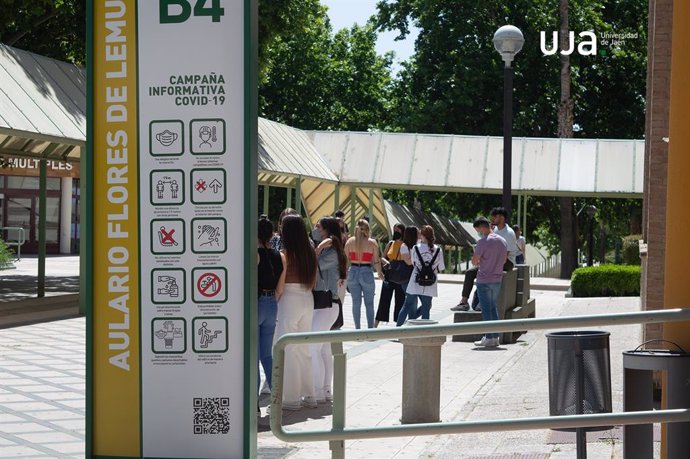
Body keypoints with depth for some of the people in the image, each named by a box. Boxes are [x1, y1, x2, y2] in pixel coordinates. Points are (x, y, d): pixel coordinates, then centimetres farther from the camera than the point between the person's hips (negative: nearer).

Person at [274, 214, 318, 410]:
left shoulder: (285, 255, -13)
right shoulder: (310, 253, 5)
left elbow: (279, 287, -13)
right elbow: (313, 282, 11)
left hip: (289, 301, -6)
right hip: (307, 300, 6)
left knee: (288, 350, 1)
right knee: (304, 348, 16)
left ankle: (291, 398, 3)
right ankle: (308, 395, 20)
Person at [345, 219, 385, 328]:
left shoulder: (350, 241, 1)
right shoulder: (372, 243, -4)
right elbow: (376, 261, -4)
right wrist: (380, 273, 12)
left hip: (353, 273, 2)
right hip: (367, 273, -2)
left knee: (356, 303, 10)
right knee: (369, 303, 7)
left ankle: (357, 328, 12)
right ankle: (370, 328, 6)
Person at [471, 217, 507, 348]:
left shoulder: (483, 242, -16)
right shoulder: (502, 241, 7)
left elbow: (474, 260, -13)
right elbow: (505, 260, 17)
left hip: (484, 280, -7)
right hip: (497, 279, 7)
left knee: (486, 309, -2)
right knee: (494, 309, 14)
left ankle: (489, 338, -1)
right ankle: (495, 337, 15)